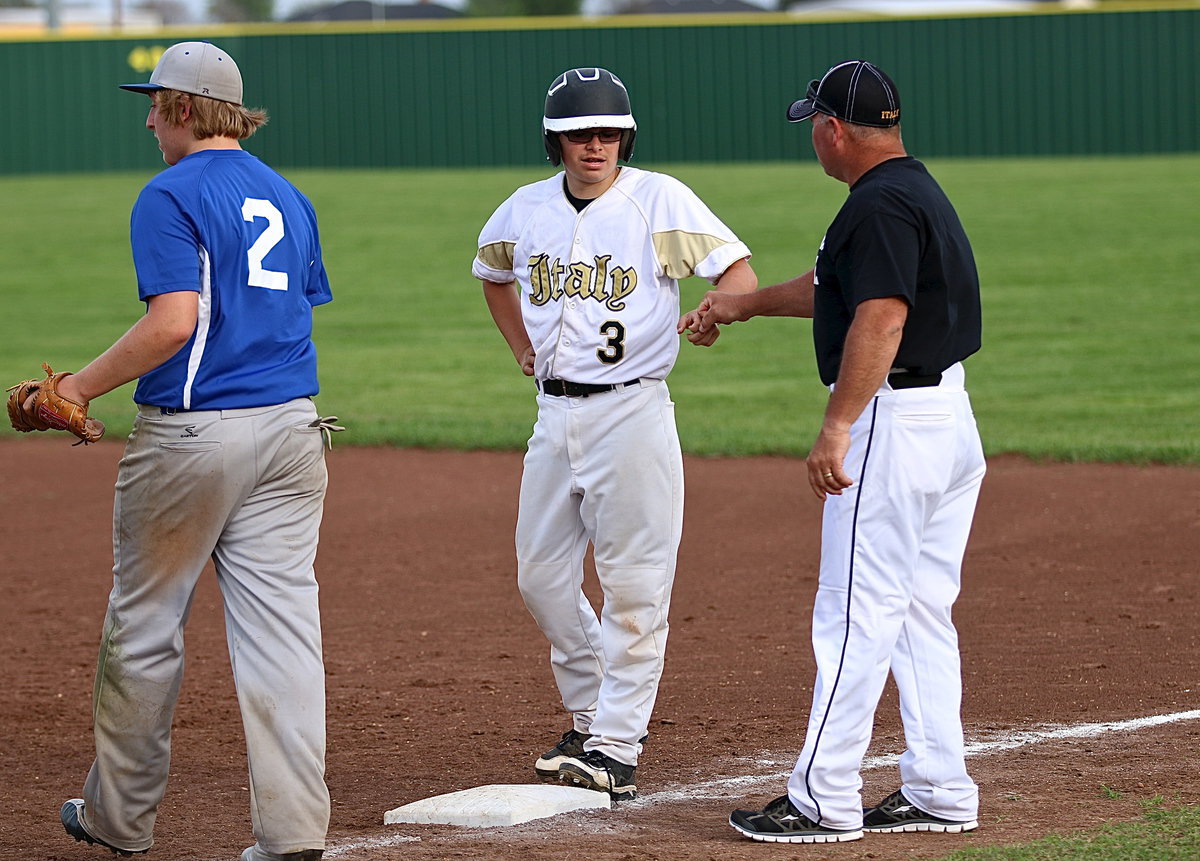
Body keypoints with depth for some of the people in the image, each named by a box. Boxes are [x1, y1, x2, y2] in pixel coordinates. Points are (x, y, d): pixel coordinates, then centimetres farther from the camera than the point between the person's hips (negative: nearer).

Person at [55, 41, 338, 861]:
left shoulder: (171, 196, -9)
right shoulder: (287, 198, 15)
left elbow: (174, 324, -19)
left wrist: (81, 386, -12)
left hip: (191, 433, -6)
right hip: (291, 434, 6)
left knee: (144, 626, 8)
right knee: (282, 625, 1)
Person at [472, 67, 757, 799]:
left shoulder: (660, 200, -7)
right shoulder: (526, 210, 8)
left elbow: (740, 271, -12)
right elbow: (493, 273, 28)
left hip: (633, 410, -6)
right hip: (556, 412, 6)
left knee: (633, 585, -6)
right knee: (542, 576, 10)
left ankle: (617, 746, -2)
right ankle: (592, 714, 26)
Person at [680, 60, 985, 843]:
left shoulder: (880, 205, -15)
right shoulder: (920, 192, 17)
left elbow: (882, 316, -27)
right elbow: (836, 287, 32)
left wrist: (837, 427, -30)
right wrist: (744, 305, 42)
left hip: (894, 425, -10)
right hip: (952, 422, 10)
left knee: (856, 616, -6)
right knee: (923, 615, 13)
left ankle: (824, 801, -4)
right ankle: (940, 794, 15)